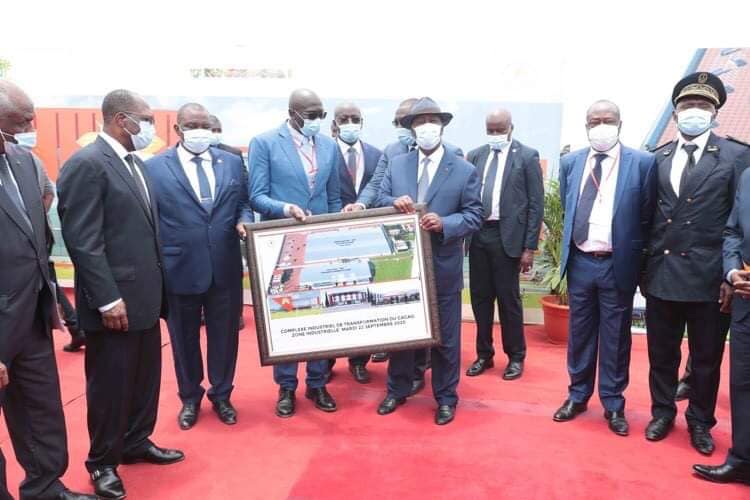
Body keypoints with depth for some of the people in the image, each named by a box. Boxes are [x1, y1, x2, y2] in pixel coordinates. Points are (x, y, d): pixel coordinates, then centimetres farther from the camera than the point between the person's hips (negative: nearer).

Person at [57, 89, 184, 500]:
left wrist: (155, 284, 14)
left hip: (144, 294, 8)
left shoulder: (134, 162, 12)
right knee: (110, 383, 7)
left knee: (145, 377, 18)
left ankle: (136, 443, 36)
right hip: (115, 301, -8)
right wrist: (108, 299, -20)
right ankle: (102, 461, 26)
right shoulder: (86, 164, -15)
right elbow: (82, 240, -20)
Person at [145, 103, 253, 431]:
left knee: (224, 336, 14)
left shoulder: (232, 162, 7)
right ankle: (190, 399, 35)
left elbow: (243, 203, 11)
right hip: (180, 269, -2)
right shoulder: (154, 167, -2)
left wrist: (244, 221, -11)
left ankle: (221, 396, 35)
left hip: (225, 268, 2)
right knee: (184, 338, 15)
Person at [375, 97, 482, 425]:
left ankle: (446, 397, 26)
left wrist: (444, 223, -23)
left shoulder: (464, 170, -2)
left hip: (443, 266, -2)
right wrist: (394, 202, -18)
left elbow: (474, 215, -6)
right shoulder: (396, 165, 7)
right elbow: (379, 200, 5)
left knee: (445, 335, 9)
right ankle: (397, 390, 33)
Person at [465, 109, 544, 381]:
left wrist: (529, 247, -8)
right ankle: (484, 354, 25)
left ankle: (516, 357, 21)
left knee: (509, 299, 5)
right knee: (480, 297, 10)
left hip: (507, 236, -4)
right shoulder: (475, 155, 10)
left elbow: (536, 204, -4)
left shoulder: (527, 156, -2)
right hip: (478, 235, 4)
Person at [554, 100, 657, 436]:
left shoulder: (642, 163, -6)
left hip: (618, 265, -3)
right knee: (580, 334, 14)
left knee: (615, 338, 8)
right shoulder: (570, 163, 5)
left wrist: (633, 258, -1)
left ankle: (613, 404, 24)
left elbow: (647, 217, -1)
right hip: (580, 262, 3)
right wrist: (569, 248, 12)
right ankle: (578, 395, 30)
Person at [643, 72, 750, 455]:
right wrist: (643, 266, 3)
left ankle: (700, 422, 31)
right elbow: (648, 215, 7)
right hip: (661, 274, 3)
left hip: (709, 277, -2)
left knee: (706, 359, 12)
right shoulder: (658, 158, 8)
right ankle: (662, 412, 34)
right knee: (661, 354, 15)